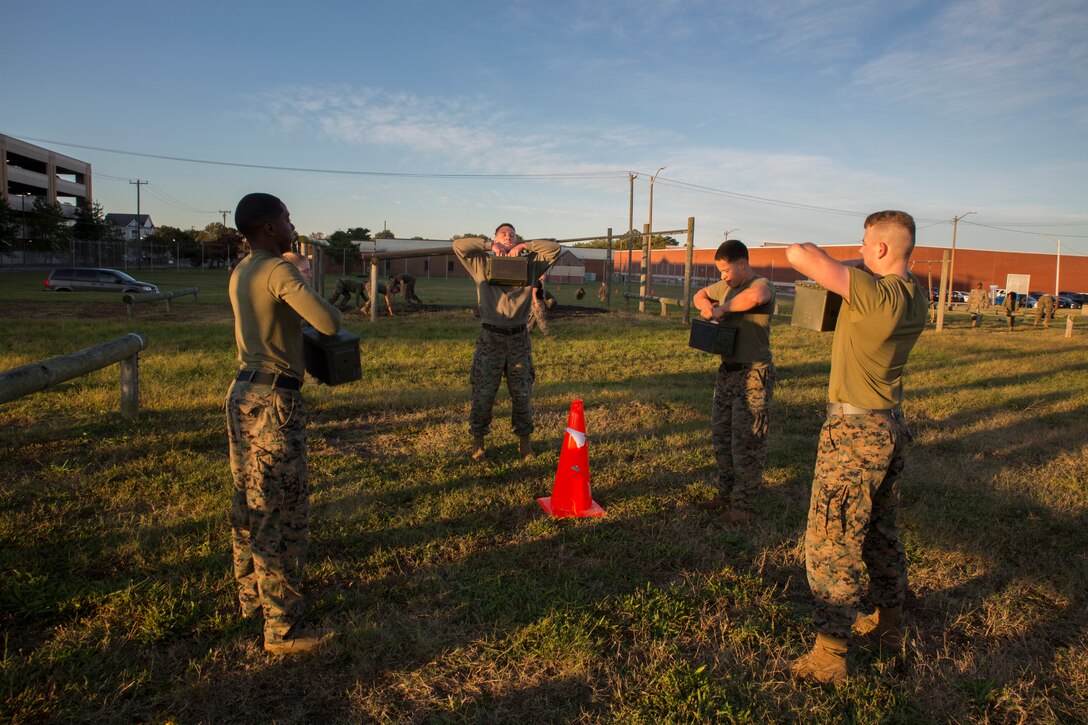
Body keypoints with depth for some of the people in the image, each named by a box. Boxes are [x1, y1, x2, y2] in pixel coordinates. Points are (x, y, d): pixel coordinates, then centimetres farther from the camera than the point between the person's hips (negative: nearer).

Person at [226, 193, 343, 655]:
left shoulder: (239, 274, 12)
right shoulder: (279, 271, -16)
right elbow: (329, 323, -25)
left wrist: (300, 356, 14)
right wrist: (333, 311, -4)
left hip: (242, 392, 10)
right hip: (274, 400, -9)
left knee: (248, 503, 18)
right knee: (284, 512, -3)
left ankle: (251, 597, 33)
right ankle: (284, 627, 4)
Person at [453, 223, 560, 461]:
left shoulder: (529, 264, 12)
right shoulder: (482, 264, 9)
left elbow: (554, 248, 7)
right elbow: (458, 245, 0)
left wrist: (524, 246, -2)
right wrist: (489, 245, -4)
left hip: (519, 337, 2)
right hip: (490, 337, -1)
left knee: (522, 393, 8)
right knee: (483, 393, 2)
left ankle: (524, 441, 21)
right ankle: (478, 442, 15)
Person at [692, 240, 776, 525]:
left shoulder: (762, 284, -14)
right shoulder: (725, 286, 10)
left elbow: (756, 296, -38)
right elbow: (700, 295, 26)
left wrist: (722, 309, -24)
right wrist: (706, 305, 2)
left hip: (754, 376, -9)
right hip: (727, 372, 9)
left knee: (746, 443, -3)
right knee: (721, 437, 16)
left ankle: (743, 506, 6)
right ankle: (726, 493, 30)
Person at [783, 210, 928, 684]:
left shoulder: (876, 293, -23)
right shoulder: (916, 295, 3)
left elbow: (799, 256, -28)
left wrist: (805, 252, -5)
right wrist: (856, 269, 10)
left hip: (854, 431, -9)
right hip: (892, 426, 9)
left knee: (831, 543, -1)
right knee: (882, 533, 22)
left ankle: (829, 656, 7)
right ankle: (888, 624, 39)